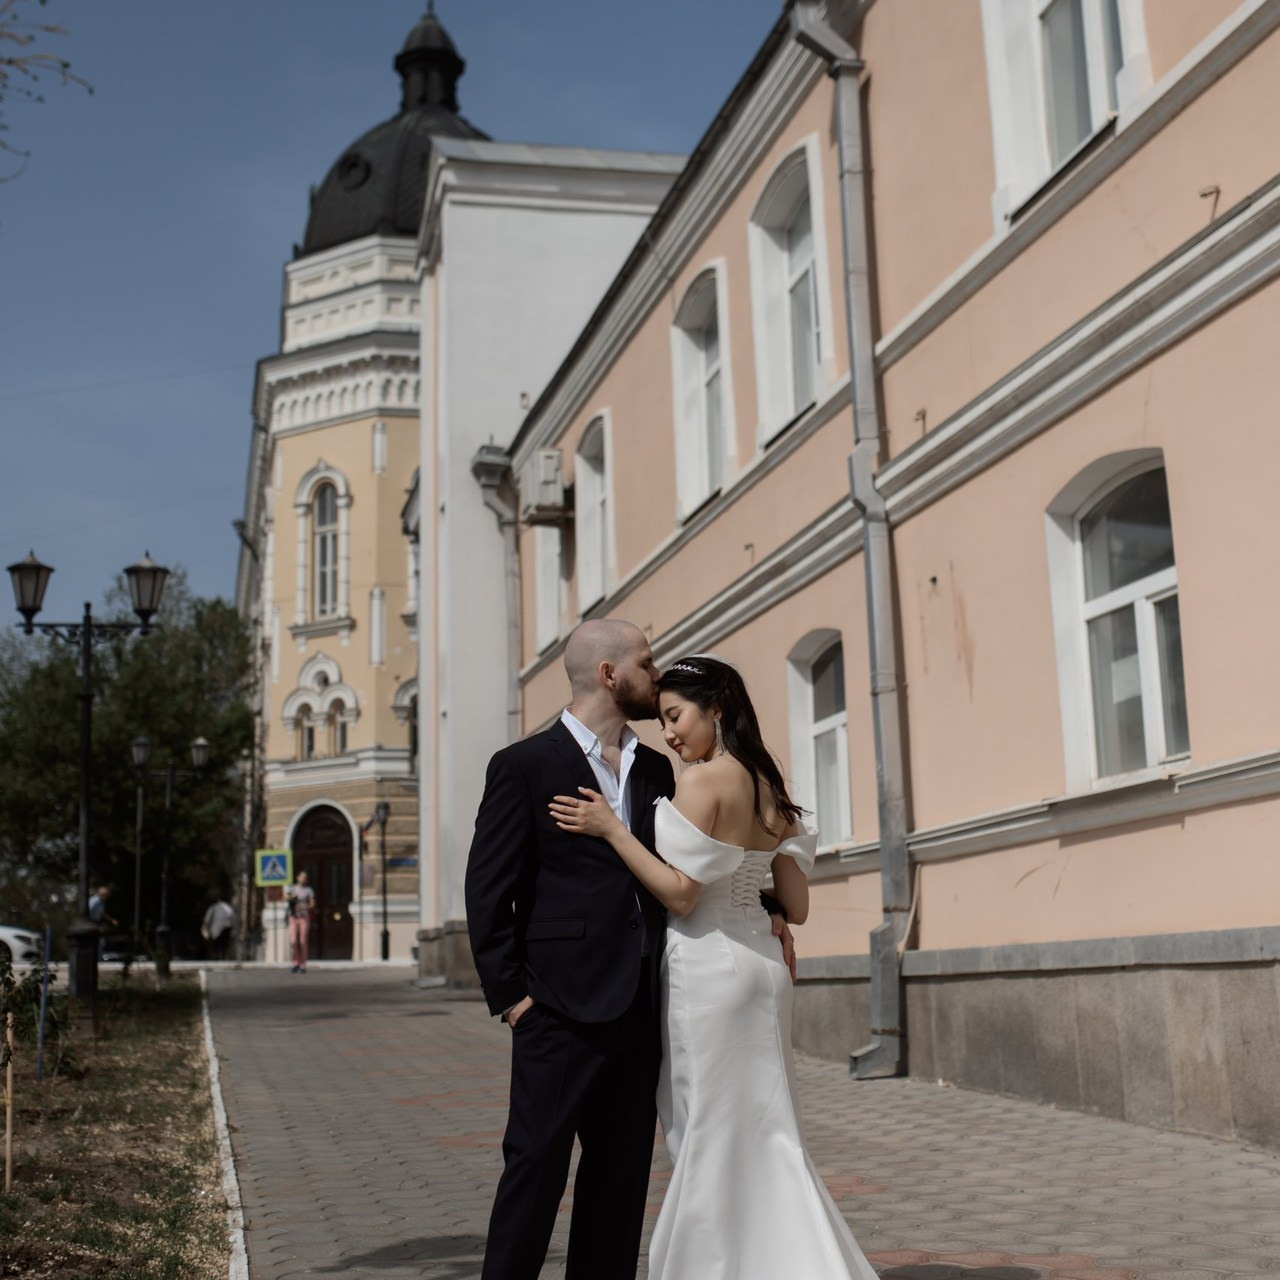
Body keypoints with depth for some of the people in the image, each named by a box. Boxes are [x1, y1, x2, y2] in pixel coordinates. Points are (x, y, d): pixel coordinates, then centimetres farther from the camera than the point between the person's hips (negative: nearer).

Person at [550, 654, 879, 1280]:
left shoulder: (702, 780, -12)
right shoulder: (769, 789, 11)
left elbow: (681, 894, -16)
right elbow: (796, 907, 11)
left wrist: (611, 828, -14)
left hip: (706, 969, -8)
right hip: (762, 965, 8)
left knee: (709, 1138, 1)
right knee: (763, 1134, 14)